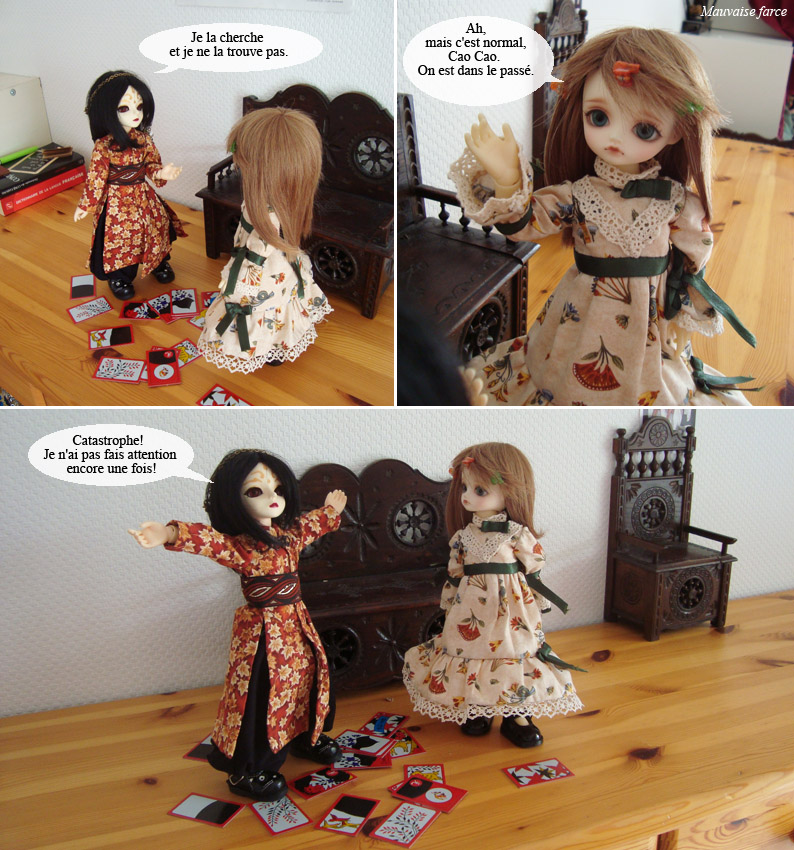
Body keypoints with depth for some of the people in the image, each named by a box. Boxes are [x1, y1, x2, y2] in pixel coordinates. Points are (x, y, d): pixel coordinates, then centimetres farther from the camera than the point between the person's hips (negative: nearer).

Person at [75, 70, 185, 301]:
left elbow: (152, 163, 6)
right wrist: (85, 205, -7)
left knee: (156, 230, 17)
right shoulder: (104, 146, -19)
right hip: (117, 202, -5)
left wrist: (161, 172, -16)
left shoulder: (144, 139, -6)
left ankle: (159, 263, 44)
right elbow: (95, 178, -13)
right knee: (120, 239, 4)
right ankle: (119, 278, 26)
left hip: (144, 196, 5)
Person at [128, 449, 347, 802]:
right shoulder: (238, 546, -21)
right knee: (260, 695, -1)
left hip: (296, 624, 8)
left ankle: (307, 736, 47)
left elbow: (309, 524, 23)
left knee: (307, 679, 22)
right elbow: (209, 539, -40)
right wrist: (170, 534, -59)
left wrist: (330, 510, 42)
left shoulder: (289, 534, 1)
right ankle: (247, 772, 16)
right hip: (262, 632, -8)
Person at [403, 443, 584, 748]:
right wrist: (450, 604, 9)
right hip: (471, 606, 3)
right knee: (471, 649, 7)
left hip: (510, 605, -3)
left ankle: (516, 716, 20)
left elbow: (534, 569, -3)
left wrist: (537, 604, -2)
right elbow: (455, 574, 8)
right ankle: (477, 710, 27)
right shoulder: (463, 535, 1)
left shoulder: (518, 534, -9)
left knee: (515, 652, 3)